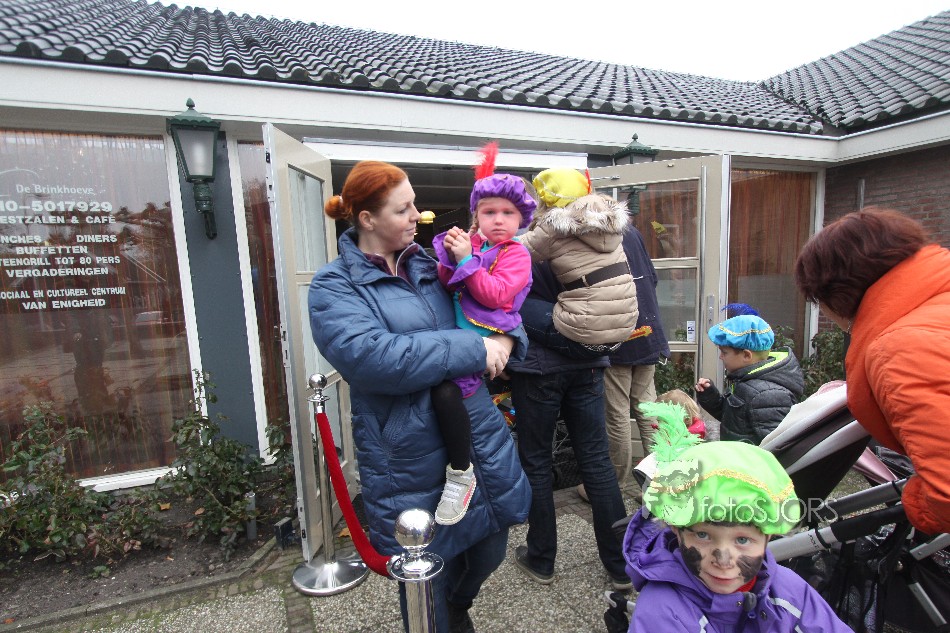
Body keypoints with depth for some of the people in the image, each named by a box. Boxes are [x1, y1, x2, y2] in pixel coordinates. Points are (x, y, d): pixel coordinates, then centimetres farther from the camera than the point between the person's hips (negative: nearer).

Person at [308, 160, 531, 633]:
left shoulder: (427, 266, 9)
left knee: (490, 548, 22)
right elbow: (373, 358, -25)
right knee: (426, 576, 14)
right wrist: (475, 350, -23)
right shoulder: (334, 288, -8)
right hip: (410, 459, -5)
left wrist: (506, 337, -9)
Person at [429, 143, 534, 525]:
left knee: (445, 390, -27)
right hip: (457, 332, 8)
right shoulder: (470, 243, 15)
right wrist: (450, 258, -4)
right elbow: (443, 286, 14)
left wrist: (466, 261, -17)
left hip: (487, 337, -8)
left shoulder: (516, 254, -2)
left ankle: (461, 473, -8)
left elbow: (497, 294, -17)